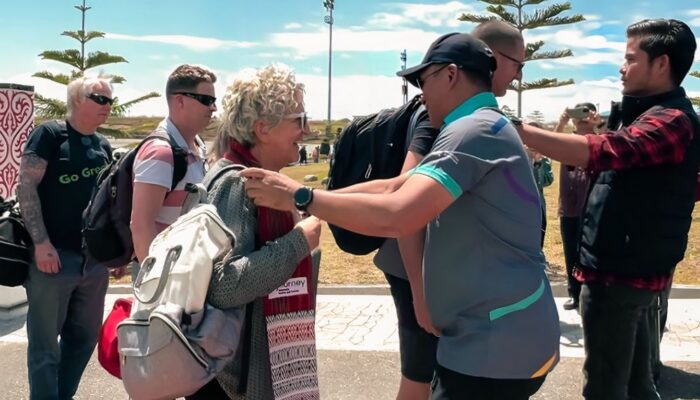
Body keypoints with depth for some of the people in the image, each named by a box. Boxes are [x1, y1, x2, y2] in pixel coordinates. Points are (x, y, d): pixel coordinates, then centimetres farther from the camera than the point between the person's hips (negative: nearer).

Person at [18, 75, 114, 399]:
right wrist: (41, 243, -19)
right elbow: (26, 186, -12)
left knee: (85, 336, 15)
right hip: (54, 255, -6)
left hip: (95, 259, 7)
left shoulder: (103, 146, 14)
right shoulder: (49, 134, -5)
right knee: (45, 342, 3)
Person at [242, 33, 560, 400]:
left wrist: (300, 198, -23)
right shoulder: (482, 128, 15)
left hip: (495, 344, -9)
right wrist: (319, 200, 4)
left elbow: (395, 216, -31)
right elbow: (393, 188, 11)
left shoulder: (473, 130, -19)